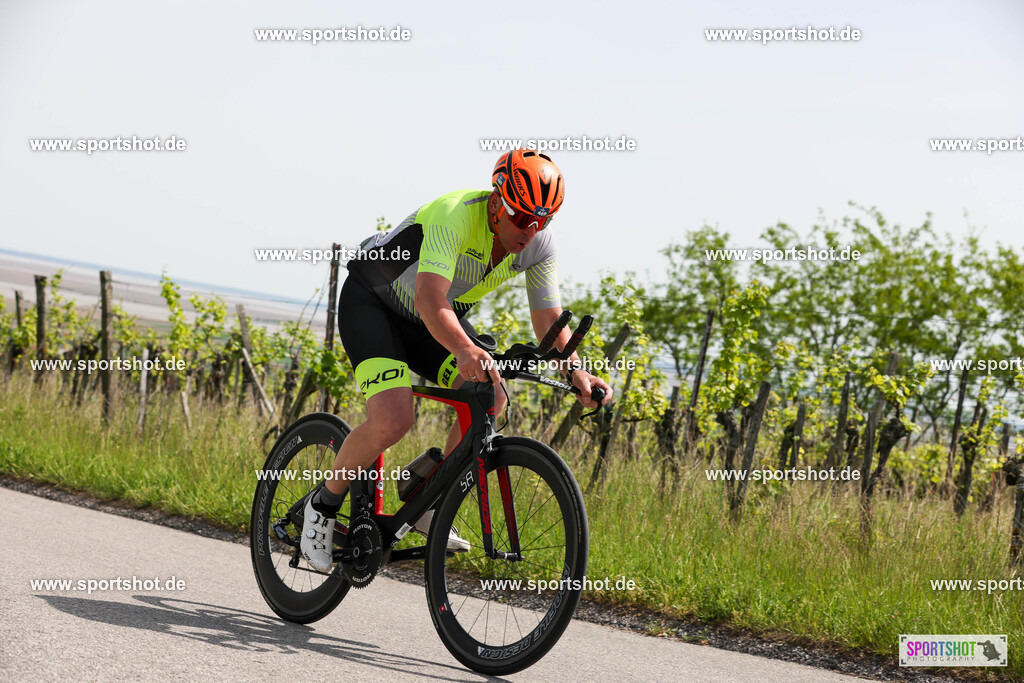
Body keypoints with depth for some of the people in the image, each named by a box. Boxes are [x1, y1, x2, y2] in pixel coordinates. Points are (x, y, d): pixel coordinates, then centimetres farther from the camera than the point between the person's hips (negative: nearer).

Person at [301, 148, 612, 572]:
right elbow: (430, 300, -48)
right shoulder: (455, 216, -35)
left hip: (438, 320, 6)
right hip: (372, 303, -6)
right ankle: (324, 505, 0)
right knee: (393, 420, -26)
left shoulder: (539, 244, -15)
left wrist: (574, 371, -26)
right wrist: (465, 350, -66)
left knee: (490, 400, -17)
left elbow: (549, 319, -8)